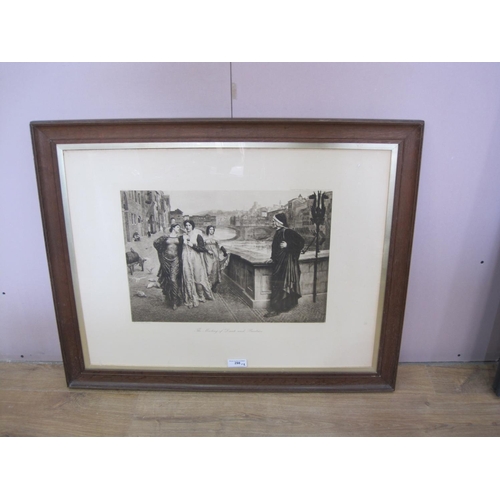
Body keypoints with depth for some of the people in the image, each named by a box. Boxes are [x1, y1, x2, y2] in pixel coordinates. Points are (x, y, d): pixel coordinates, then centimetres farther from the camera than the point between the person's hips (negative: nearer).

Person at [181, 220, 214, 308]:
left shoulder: (198, 236, -1)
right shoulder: (183, 237, 8)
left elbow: (203, 249, -6)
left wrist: (192, 245, -13)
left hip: (196, 259, -2)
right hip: (186, 260, 2)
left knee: (198, 278, 2)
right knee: (188, 279, 2)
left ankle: (200, 296, 21)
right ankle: (192, 299, 10)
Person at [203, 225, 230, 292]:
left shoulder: (215, 238, 13)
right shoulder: (205, 238, 6)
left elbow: (219, 246, 14)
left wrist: (225, 251, 4)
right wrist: (207, 250, -12)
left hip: (215, 255, 3)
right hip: (207, 255, -2)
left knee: (215, 270, -1)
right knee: (209, 270, -11)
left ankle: (214, 286, 7)